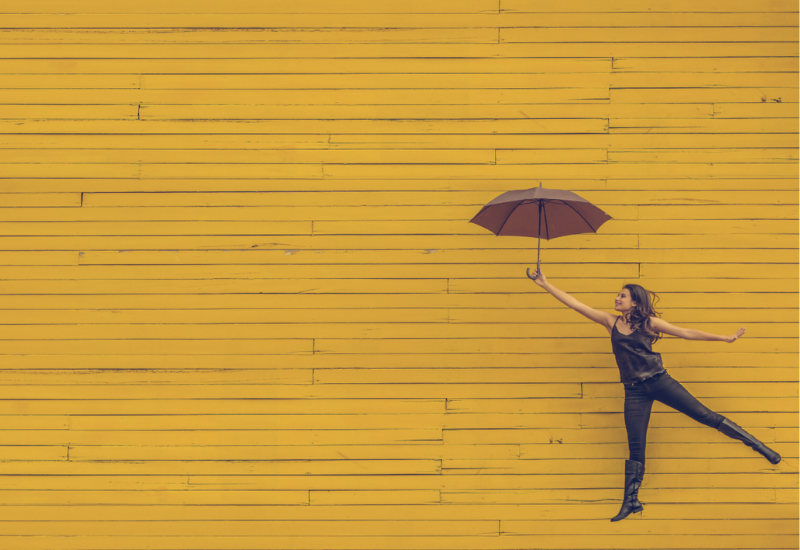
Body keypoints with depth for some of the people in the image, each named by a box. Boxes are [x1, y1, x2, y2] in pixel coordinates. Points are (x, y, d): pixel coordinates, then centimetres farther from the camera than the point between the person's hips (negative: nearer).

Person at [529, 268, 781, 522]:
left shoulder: (648, 323, 2)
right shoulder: (611, 322, 8)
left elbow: (687, 333, 4)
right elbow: (575, 303, 5)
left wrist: (725, 338, 1)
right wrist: (545, 284, 1)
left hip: (659, 382, -2)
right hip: (634, 391, 2)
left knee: (705, 415, -3)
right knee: (636, 447, 1)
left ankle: (758, 445, 8)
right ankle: (631, 501, 7)